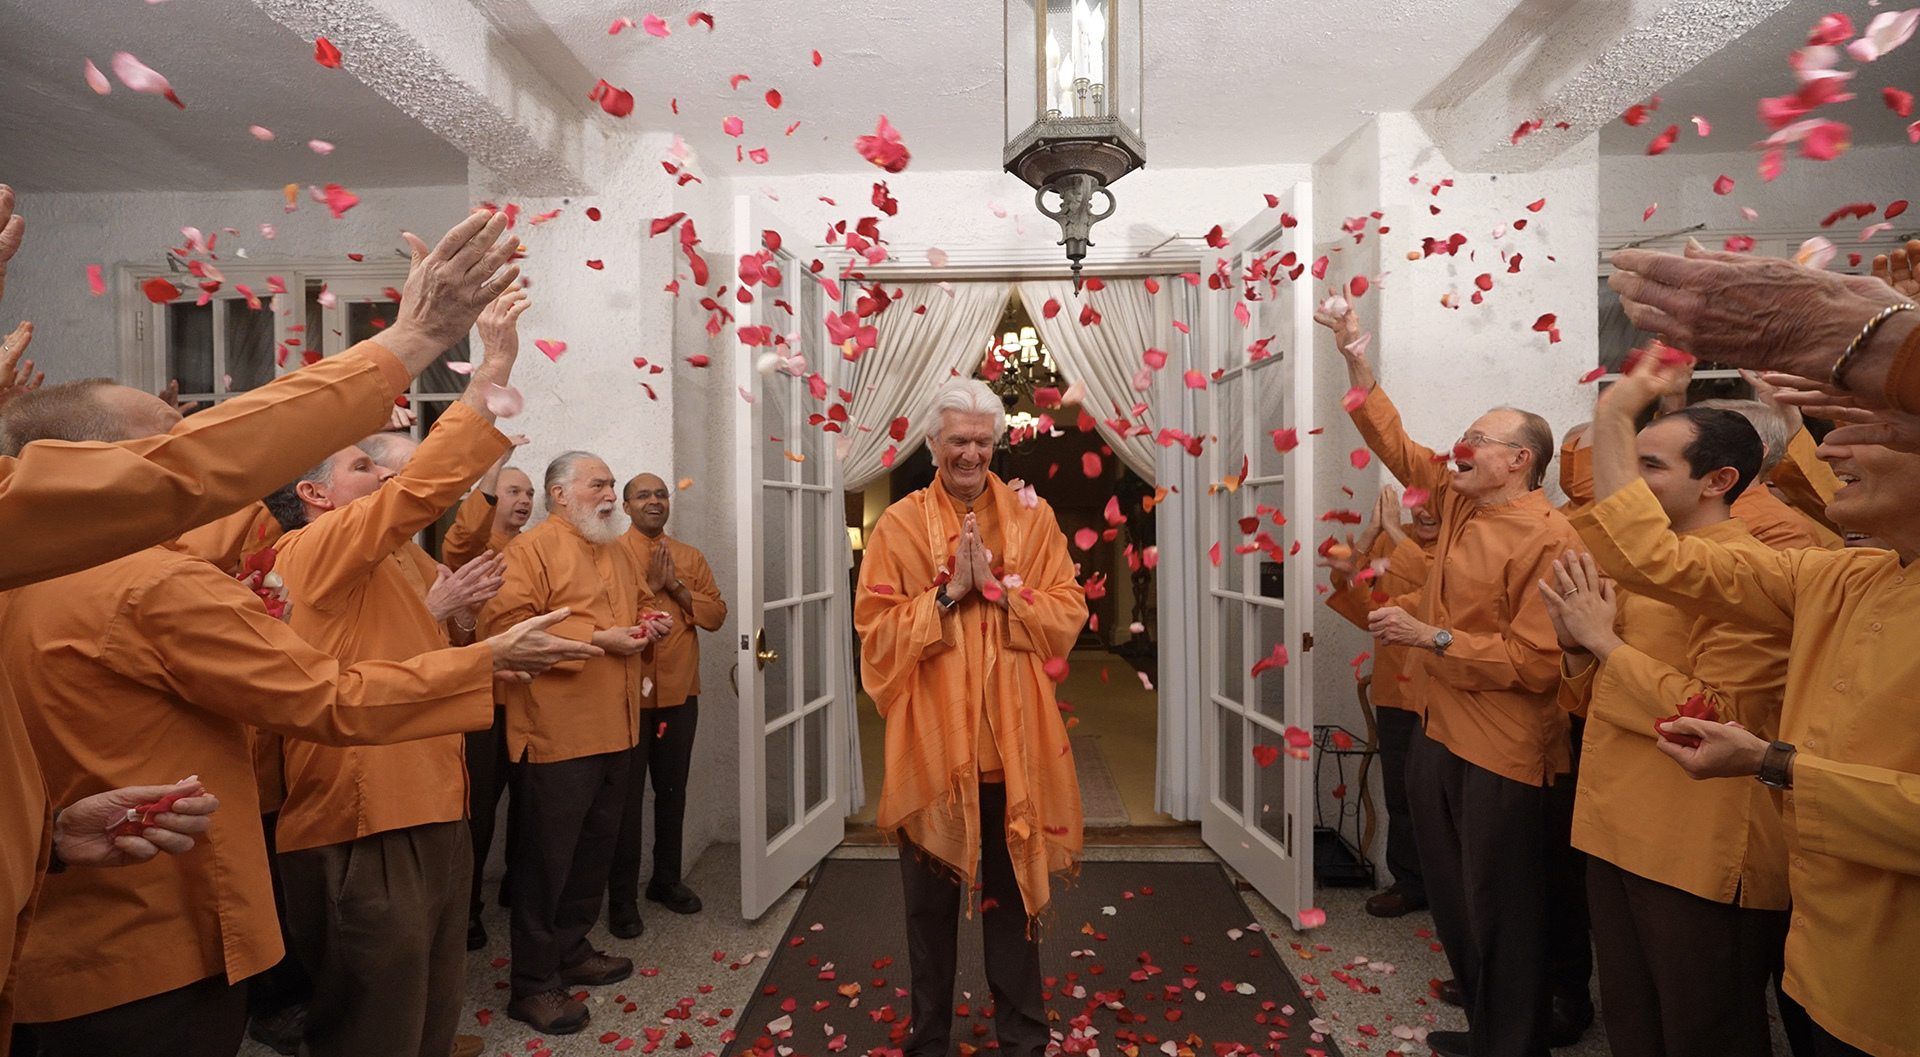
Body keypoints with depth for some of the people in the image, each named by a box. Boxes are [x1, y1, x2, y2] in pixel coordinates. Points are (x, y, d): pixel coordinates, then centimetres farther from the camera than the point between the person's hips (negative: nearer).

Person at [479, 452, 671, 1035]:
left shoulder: (617, 550, 17)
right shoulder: (530, 548, -9)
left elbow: (639, 600, 30)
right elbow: (506, 622, -20)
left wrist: (651, 621, 5)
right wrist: (597, 638, -20)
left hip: (615, 728, 8)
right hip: (557, 729, -8)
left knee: (596, 845, 17)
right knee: (547, 855, 3)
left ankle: (573, 950, 34)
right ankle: (534, 983, 16)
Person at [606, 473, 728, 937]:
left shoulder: (691, 558, 10)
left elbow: (716, 614, 2)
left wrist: (677, 588, -11)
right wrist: (650, 585, -17)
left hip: (680, 692, 4)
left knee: (672, 791, 16)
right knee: (627, 796, 3)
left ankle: (667, 878, 32)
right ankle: (622, 898, 16)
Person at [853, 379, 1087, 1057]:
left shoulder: (1032, 518, 5)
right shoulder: (899, 525, 1)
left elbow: (1068, 616, -2)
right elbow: (876, 632, -5)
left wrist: (998, 589, -14)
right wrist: (948, 593, -15)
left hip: (1013, 742, 1)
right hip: (929, 741, 0)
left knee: (1013, 893, 13)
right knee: (930, 899, 14)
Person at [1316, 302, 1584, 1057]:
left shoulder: (1547, 541, -18)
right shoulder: (1458, 505, 5)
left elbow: (1535, 662, -22)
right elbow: (1397, 447, 13)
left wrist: (1431, 637, -21)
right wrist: (1357, 365, 7)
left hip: (1501, 754, -8)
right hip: (1438, 733, 8)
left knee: (1502, 916, 7)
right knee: (1451, 902, 20)